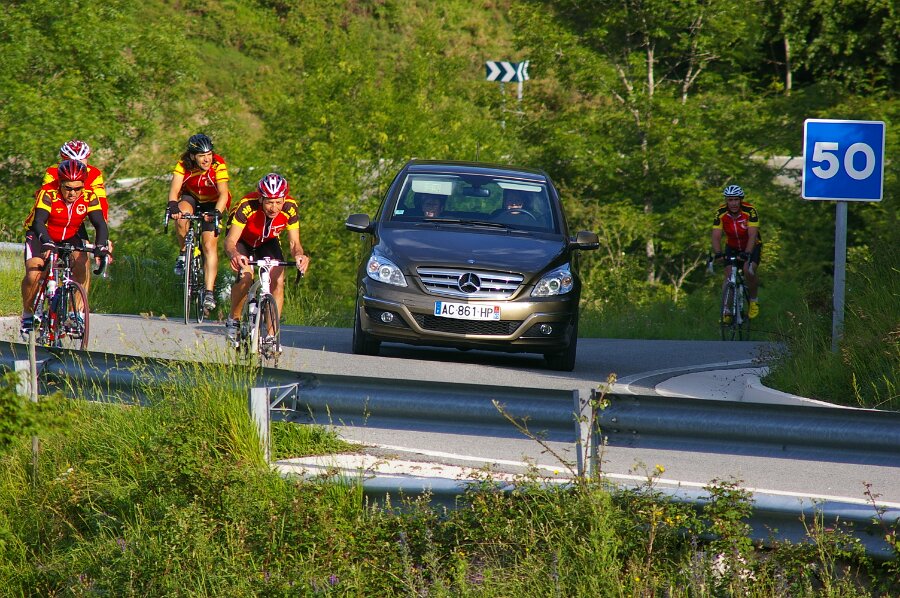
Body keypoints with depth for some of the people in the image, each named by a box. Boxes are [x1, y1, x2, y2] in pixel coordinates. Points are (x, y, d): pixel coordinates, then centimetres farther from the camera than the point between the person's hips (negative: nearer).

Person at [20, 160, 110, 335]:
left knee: (82, 264, -26)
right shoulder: (48, 195, -29)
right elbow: (38, 222, -40)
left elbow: (100, 224, -26)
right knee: (33, 276, -23)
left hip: (70, 237, 3)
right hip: (42, 236, -3)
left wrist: (101, 247, -44)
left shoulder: (89, 198, -20)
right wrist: (47, 243, -58)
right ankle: (27, 314, 2)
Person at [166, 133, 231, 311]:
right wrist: (173, 207, -51)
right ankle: (184, 253, -10)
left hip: (212, 204, -1)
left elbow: (223, 194, -35)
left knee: (209, 245, -16)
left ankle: (209, 292, -16)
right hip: (191, 199, 1)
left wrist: (216, 213, -52)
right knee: (182, 215, -34)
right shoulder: (183, 165, -22)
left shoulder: (218, 165, -27)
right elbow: (174, 189, -31)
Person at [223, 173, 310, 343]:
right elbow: (230, 241, -36)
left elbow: (294, 243, -22)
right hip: (242, 241, -3)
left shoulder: (290, 207, -28)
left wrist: (299, 255, -46)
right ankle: (233, 320, -4)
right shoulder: (247, 206, -36)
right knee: (246, 276, -28)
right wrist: (234, 255, -59)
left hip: (268, 242, 3)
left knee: (278, 281, -18)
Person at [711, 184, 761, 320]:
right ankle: (728, 310, 1)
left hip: (751, 247, -3)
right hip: (732, 247, 3)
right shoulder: (721, 213, -21)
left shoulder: (750, 211, -28)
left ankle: (754, 301, -3)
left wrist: (747, 253, -50)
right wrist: (718, 254, -45)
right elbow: (716, 236, -27)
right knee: (729, 277, -12)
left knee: (749, 270, -26)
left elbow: (752, 235, -35)